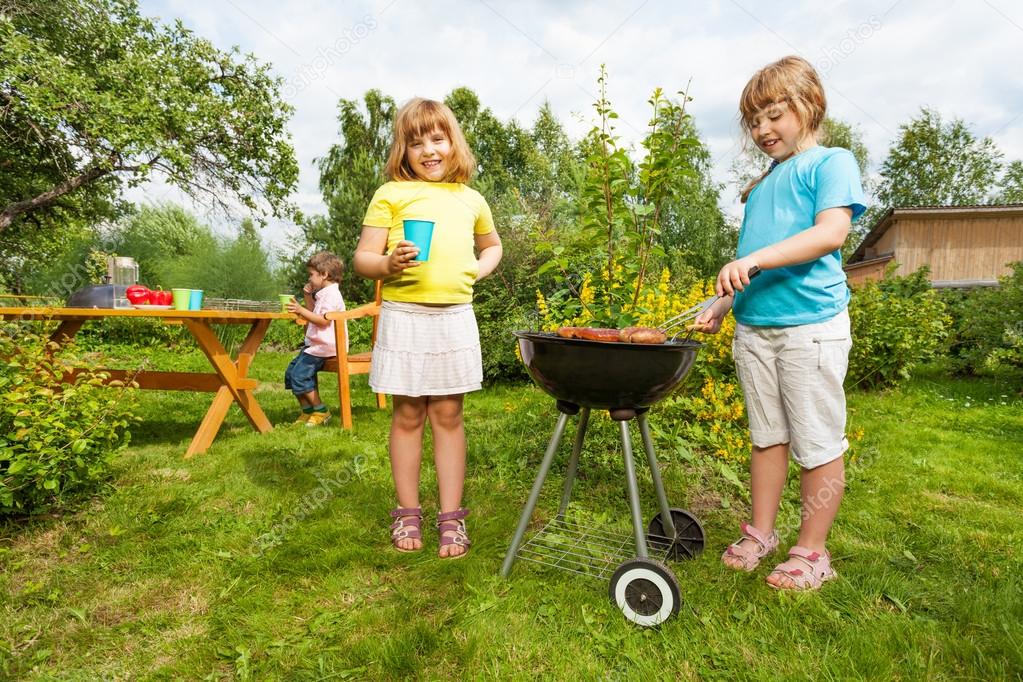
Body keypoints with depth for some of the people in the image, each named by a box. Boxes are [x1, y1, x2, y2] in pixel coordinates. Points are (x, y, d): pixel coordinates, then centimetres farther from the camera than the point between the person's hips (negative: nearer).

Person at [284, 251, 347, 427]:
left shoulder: (331, 294, -15)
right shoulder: (323, 294, 18)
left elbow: (324, 320, -23)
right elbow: (314, 315, 27)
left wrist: (301, 310, -26)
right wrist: (308, 298, 16)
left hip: (324, 346, -11)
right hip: (315, 344, 11)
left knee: (300, 375, -16)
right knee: (291, 372, 10)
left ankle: (321, 411, -4)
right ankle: (307, 411, 16)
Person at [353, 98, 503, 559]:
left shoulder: (471, 200, 13)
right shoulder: (391, 195, 2)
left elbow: (492, 246, 29)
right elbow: (362, 259, -1)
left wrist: (476, 272, 10)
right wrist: (389, 264, -22)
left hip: (455, 317, 2)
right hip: (404, 316, -2)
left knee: (448, 416, 7)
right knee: (408, 416, 6)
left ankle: (451, 517, 16)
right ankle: (407, 513, 21)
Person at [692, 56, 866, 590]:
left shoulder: (831, 162, 0)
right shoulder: (761, 184, 19)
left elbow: (832, 232, -17)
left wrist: (756, 259, -26)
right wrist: (723, 305, 7)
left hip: (811, 325, -6)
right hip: (753, 327, 6)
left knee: (817, 444, 3)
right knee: (767, 436, 14)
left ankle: (812, 551, 17)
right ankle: (761, 533, 26)